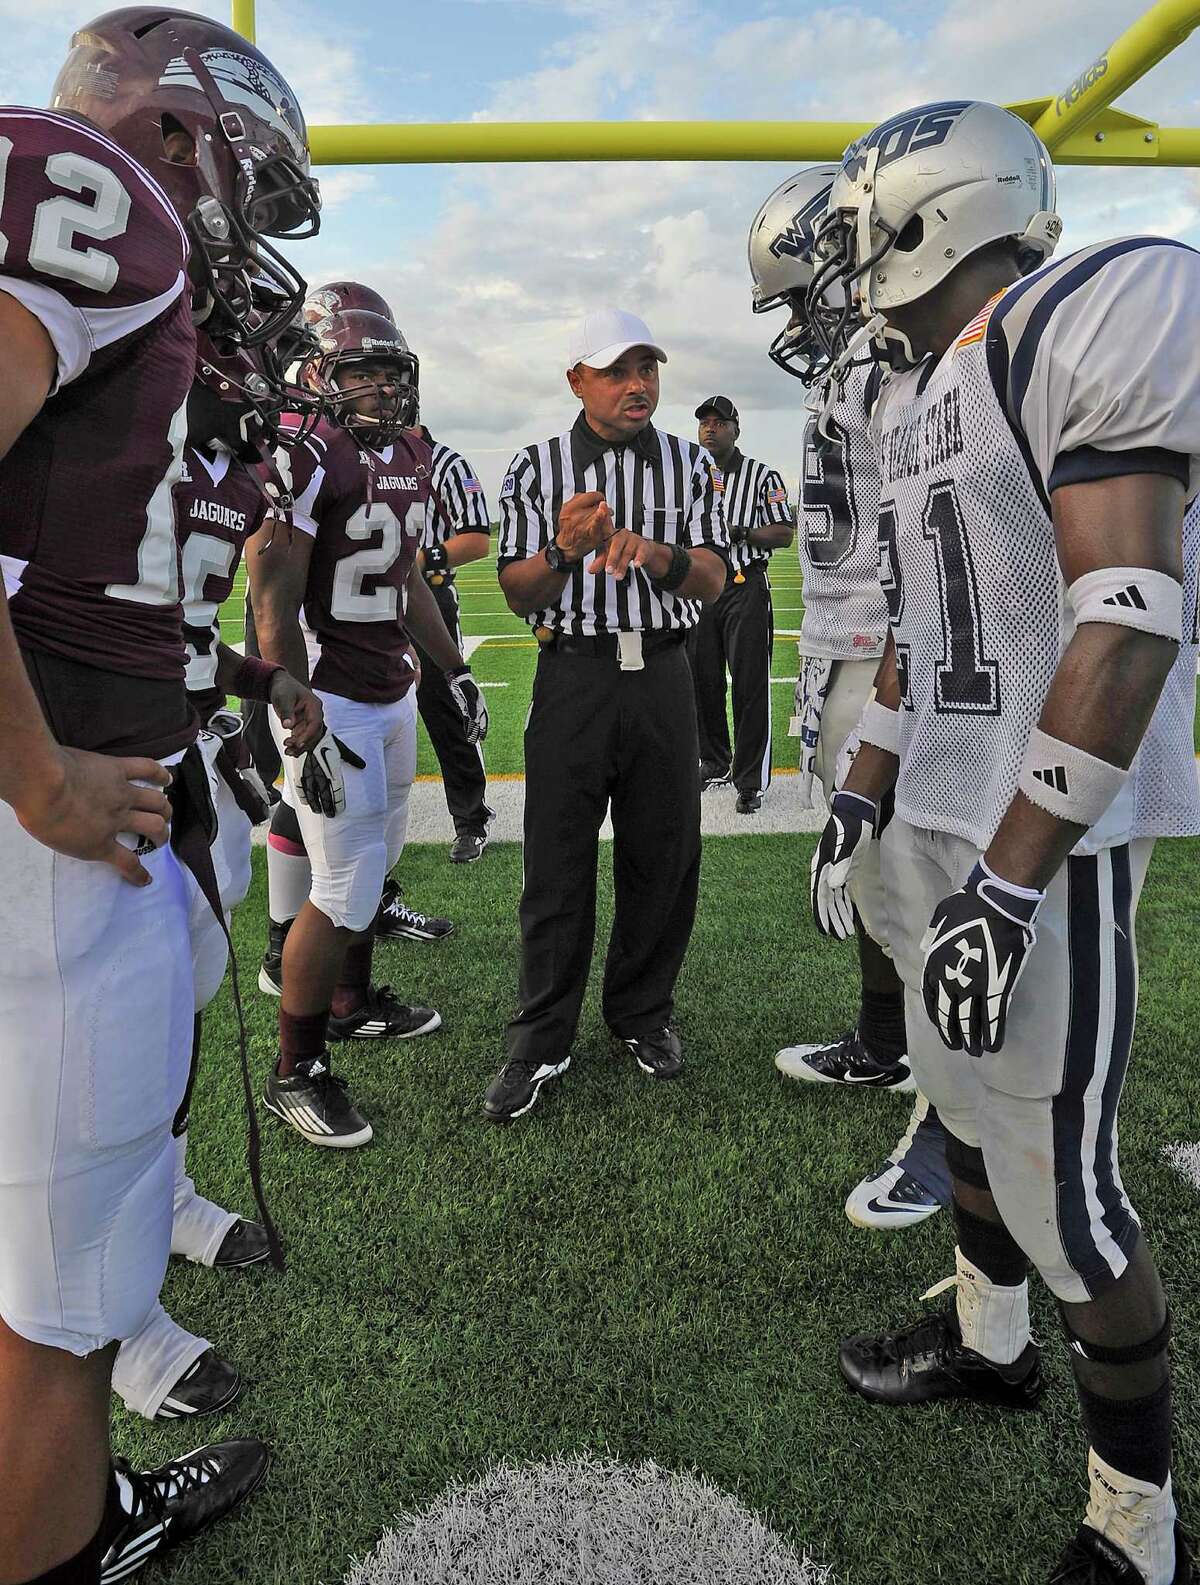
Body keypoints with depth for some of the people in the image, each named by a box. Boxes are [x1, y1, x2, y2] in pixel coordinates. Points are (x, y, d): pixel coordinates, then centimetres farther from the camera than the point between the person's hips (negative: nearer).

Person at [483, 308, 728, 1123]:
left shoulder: (690, 463, 9)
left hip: (663, 676, 2)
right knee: (558, 864, 0)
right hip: (573, 677, -2)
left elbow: (712, 580, 0)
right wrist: (566, 549, -20)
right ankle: (542, 1040, 14)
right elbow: (518, 592, 0)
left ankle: (643, 1013, 27)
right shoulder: (538, 467, 4)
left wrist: (654, 551, -21)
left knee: (664, 857, 7)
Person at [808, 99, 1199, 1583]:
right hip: (935, 813, 9)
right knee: (965, 1098, 20)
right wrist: (861, 795, 22)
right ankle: (989, 1341, 43)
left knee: (1056, 1178, -1)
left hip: (1047, 836, -9)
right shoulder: (913, 394, 14)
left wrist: (1011, 881, -25)